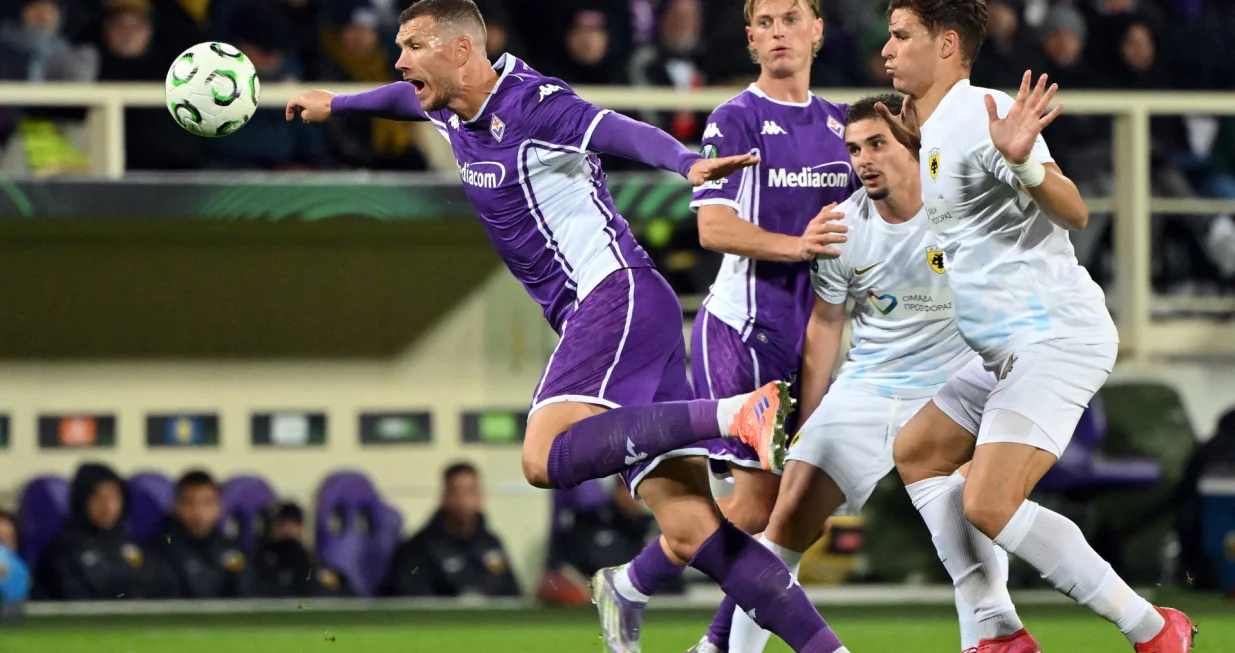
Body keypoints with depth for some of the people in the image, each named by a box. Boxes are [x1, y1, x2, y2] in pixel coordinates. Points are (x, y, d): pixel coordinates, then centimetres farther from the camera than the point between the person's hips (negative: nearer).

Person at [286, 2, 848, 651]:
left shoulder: (527, 103, -10)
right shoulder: (454, 110, 17)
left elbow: (619, 131, -27)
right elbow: (410, 96, 41)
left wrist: (688, 162, -46)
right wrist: (335, 105, 59)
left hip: (617, 292, -8)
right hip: (593, 315, 8)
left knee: (545, 458, -30)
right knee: (690, 532, -5)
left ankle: (737, 414, -30)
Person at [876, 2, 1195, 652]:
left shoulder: (983, 114, -15)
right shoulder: (938, 127, 16)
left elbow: (1073, 212, -25)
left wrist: (1022, 162, -42)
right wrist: (914, 147, 23)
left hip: (1057, 336, -11)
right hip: (1009, 352, 11)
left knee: (989, 507, -19)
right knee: (917, 453, 17)